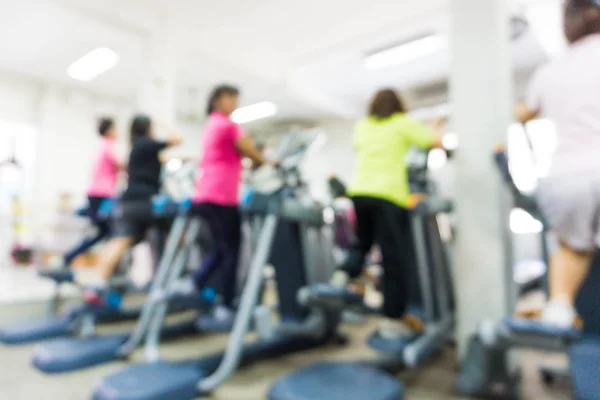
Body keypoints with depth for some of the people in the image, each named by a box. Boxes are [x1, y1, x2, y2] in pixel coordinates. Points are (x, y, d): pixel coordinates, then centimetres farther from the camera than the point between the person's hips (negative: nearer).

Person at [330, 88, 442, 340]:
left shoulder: (362, 126, 19)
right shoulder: (403, 123, 7)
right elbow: (438, 142, 4)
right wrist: (430, 131, 24)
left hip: (359, 192, 5)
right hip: (388, 195, -5)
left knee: (362, 244, 25)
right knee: (395, 258, 1)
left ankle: (343, 275, 0)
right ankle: (393, 320, 6)